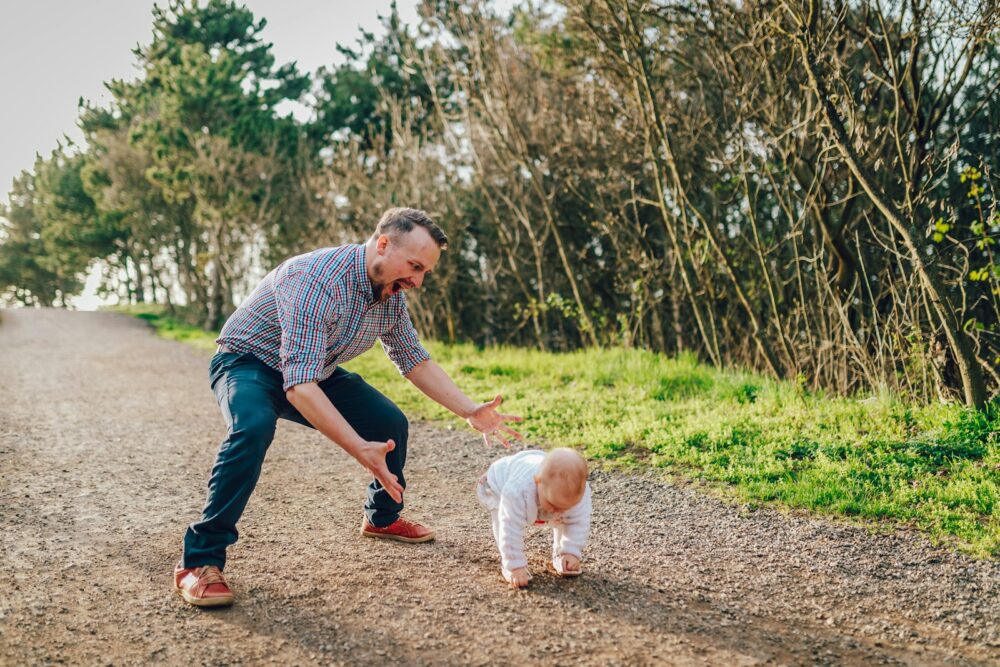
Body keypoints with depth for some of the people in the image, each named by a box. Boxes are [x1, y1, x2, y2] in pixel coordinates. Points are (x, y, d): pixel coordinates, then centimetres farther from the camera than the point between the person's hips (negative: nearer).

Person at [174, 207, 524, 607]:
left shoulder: (392, 293, -10)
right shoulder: (317, 282, -36)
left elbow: (415, 361, 3)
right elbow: (299, 387, -43)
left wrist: (470, 411, -7)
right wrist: (360, 450, -50)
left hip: (316, 371, 8)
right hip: (249, 362, -7)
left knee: (390, 423, -1)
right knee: (254, 427, -37)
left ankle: (382, 517, 27)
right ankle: (200, 559, -27)